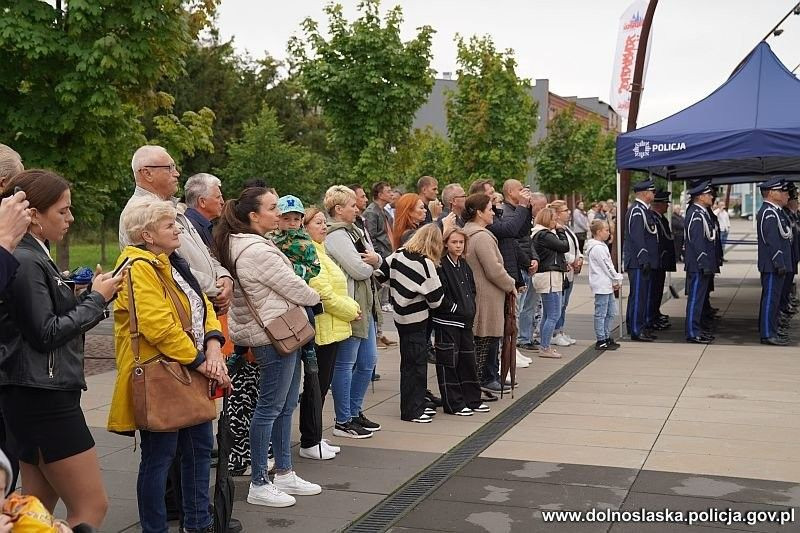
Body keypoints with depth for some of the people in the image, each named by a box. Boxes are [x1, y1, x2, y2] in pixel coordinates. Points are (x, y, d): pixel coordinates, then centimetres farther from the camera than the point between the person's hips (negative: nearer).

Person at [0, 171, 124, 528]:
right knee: (91, 507, -4)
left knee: (38, 510, 13)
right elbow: (45, 334, -18)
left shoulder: (35, 257, 15)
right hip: (43, 396, -10)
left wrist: (93, 295, 4)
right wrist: (96, 299, -9)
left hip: (41, 395, 10)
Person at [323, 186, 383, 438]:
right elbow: (358, 270, -21)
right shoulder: (336, 236, -14)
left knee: (368, 361, 15)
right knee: (345, 364, -1)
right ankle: (343, 422, 7)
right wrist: (371, 263, 0)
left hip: (365, 304, 10)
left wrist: (374, 259, -10)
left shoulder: (354, 231, 16)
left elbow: (376, 262, 13)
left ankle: (355, 412, 28)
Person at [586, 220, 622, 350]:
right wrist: (617, 280, -7)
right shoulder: (597, 248, -16)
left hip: (607, 285, 11)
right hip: (601, 285, -11)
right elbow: (607, 267, -16)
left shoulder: (601, 246, 16)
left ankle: (606, 337, 23)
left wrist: (616, 280, 8)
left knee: (611, 312, 15)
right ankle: (601, 341, 1)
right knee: (601, 314, -4)